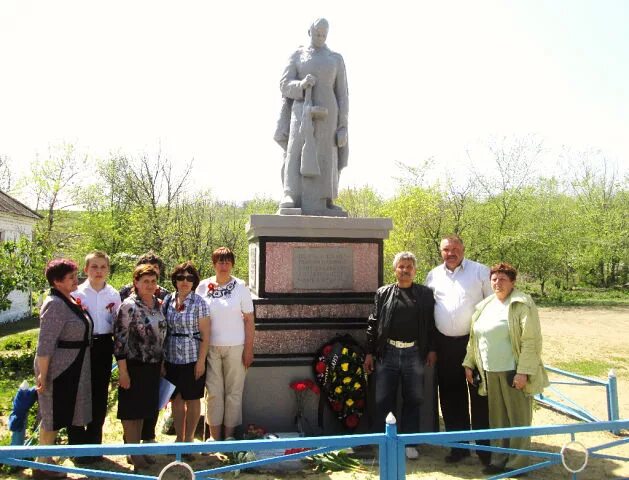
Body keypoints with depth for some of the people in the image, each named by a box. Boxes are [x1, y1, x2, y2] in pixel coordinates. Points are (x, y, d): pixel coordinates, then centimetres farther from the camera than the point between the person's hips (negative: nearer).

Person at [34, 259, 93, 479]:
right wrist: (42, 375, -22)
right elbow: (45, 344, -23)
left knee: (60, 415, 17)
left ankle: (46, 458, 31)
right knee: (52, 417, 3)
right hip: (57, 370, -9)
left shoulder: (70, 301, 9)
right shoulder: (55, 304, -20)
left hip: (72, 370, 9)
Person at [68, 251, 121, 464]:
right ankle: (77, 443, 18)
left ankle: (94, 442, 24)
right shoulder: (77, 292, -3)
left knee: (100, 395, 10)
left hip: (104, 346, 3)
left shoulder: (114, 294, 4)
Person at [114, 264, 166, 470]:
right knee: (131, 409, 7)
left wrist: (162, 364, 15)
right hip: (134, 366, -6)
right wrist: (123, 371, -17)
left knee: (144, 408, 17)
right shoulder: (129, 305, -15)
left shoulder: (158, 304, 5)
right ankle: (133, 451, 21)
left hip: (153, 366, 6)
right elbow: (119, 338, -16)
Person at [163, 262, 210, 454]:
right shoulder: (168, 301, 3)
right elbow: (163, 330, 8)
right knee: (176, 399, 13)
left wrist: (201, 361, -13)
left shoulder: (199, 303, -8)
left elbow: (205, 335, -9)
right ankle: (179, 438, 27)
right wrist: (162, 358, 6)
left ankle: (189, 439, 23)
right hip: (171, 359, 4)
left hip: (192, 359, -4)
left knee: (192, 400, 8)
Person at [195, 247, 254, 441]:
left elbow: (249, 319, -3)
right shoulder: (203, 286, 1)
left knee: (234, 391, 7)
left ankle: (229, 434, 22)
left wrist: (249, 349, -6)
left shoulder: (240, 287, -4)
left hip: (235, 347, -1)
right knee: (213, 391, 7)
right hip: (211, 347, 1)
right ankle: (214, 435, 21)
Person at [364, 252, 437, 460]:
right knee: (384, 401, 5)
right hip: (388, 352, 0)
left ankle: (409, 443, 24)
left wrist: (431, 349, 1)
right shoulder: (383, 293, 5)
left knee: (412, 401, 10)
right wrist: (369, 352, 2)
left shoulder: (425, 294, 6)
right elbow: (373, 323, 4)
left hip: (414, 353, 0)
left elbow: (431, 323, 6)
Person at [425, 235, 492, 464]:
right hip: (445, 343, 4)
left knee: (480, 395, 4)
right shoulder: (433, 276, 8)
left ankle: (485, 446, 17)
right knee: (451, 395, 11)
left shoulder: (480, 272, -3)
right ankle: (459, 445, 25)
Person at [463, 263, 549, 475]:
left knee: (517, 419, 5)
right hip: (490, 372, 6)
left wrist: (523, 372, -20)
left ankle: (517, 464, 17)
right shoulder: (484, 306, 12)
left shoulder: (523, 304, -9)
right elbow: (474, 338, 17)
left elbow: (531, 341, -15)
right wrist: (469, 363, 13)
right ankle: (499, 460, 26)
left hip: (513, 371, -6)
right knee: (497, 419, 14)